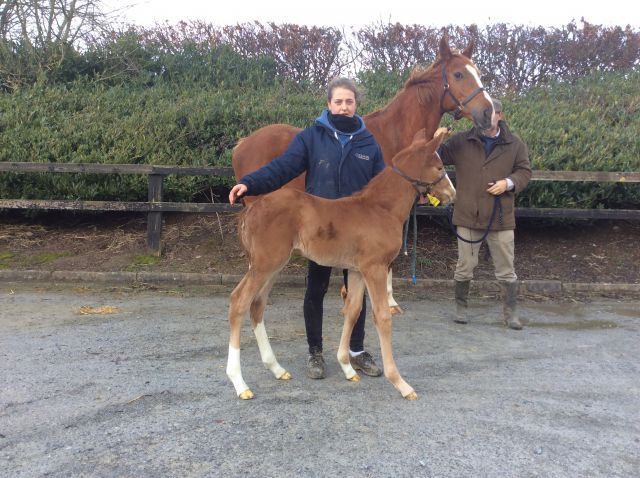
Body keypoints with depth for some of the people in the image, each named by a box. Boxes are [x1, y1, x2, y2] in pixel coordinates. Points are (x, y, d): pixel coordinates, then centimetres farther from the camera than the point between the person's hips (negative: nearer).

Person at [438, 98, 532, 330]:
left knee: (506, 270, 9)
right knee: (464, 267, 11)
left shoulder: (515, 144, 2)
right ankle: (461, 307, 29)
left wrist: (509, 183, -12)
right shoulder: (460, 141, -1)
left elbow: (524, 171, 7)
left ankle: (510, 313, 23)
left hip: (501, 218, 1)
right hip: (468, 216, 0)